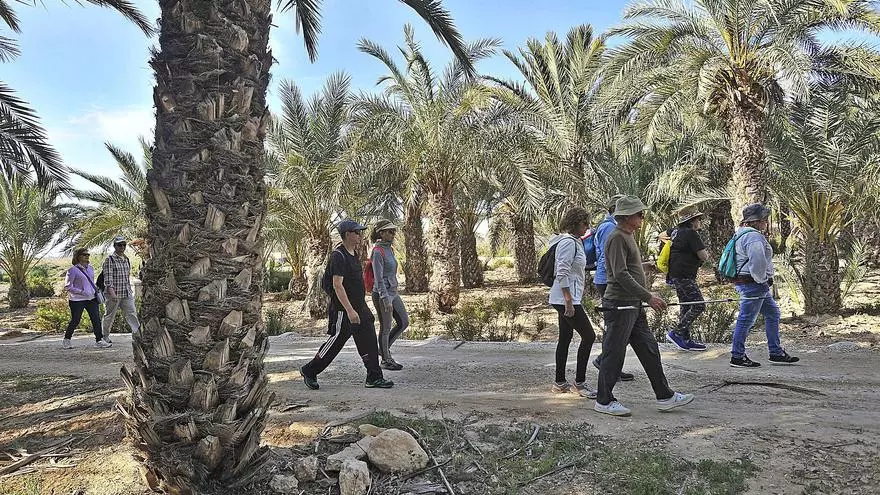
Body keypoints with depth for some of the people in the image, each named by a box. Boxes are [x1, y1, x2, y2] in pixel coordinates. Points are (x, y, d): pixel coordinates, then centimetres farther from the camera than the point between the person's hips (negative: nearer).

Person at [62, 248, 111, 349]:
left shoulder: (90, 268, 11)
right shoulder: (73, 270, -10)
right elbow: (67, 286, -11)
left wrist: (95, 290, 11)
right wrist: (81, 292, -18)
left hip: (91, 298, 6)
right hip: (77, 299, -6)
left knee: (96, 319, -2)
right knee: (75, 320, 4)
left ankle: (99, 340, 1)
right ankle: (66, 340, 23)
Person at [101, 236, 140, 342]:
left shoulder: (126, 259, 14)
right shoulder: (110, 260, -7)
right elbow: (108, 278, -14)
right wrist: (112, 292, -24)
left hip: (127, 294, 6)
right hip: (114, 293, -5)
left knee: (132, 313, -3)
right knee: (109, 316, 6)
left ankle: (137, 333, -7)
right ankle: (105, 337, 20)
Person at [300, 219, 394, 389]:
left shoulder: (354, 253, 12)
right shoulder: (338, 256, -18)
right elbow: (337, 285, -24)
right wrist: (350, 311, -28)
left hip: (359, 307, 9)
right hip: (343, 310, -9)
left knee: (369, 342, 7)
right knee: (335, 342, 1)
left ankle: (374, 378, 14)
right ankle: (309, 371, 19)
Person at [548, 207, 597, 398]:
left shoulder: (574, 241, 18)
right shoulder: (568, 242, -15)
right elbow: (562, 273, -22)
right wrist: (569, 301, -23)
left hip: (569, 298, 11)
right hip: (566, 299, -11)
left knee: (565, 339, 12)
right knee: (588, 336, -8)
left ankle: (560, 382, 18)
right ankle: (579, 382, -1)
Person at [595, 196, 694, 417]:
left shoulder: (628, 236, 17)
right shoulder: (617, 237, -15)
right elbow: (621, 275, -23)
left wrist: (647, 297, 20)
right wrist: (648, 297, -22)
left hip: (634, 305, 10)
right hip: (619, 305, -10)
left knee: (649, 350, 12)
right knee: (614, 353, -2)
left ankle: (664, 396, 20)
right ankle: (604, 401, 9)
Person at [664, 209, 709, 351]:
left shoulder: (675, 231, 11)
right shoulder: (691, 234, -15)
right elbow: (703, 256, -17)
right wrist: (706, 254, 5)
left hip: (675, 275, 10)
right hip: (684, 276, -10)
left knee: (685, 306, 14)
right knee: (699, 305, -9)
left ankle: (686, 339, 19)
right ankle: (676, 333, -8)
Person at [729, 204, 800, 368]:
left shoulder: (744, 234, 17)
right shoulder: (753, 236, -18)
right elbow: (757, 262, -29)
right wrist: (761, 279, -14)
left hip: (759, 286, 11)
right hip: (753, 285, -11)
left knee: (772, 314, 17)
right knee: (746, 319, -4)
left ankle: (776, 353, 24)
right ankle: (737, 357, 4)